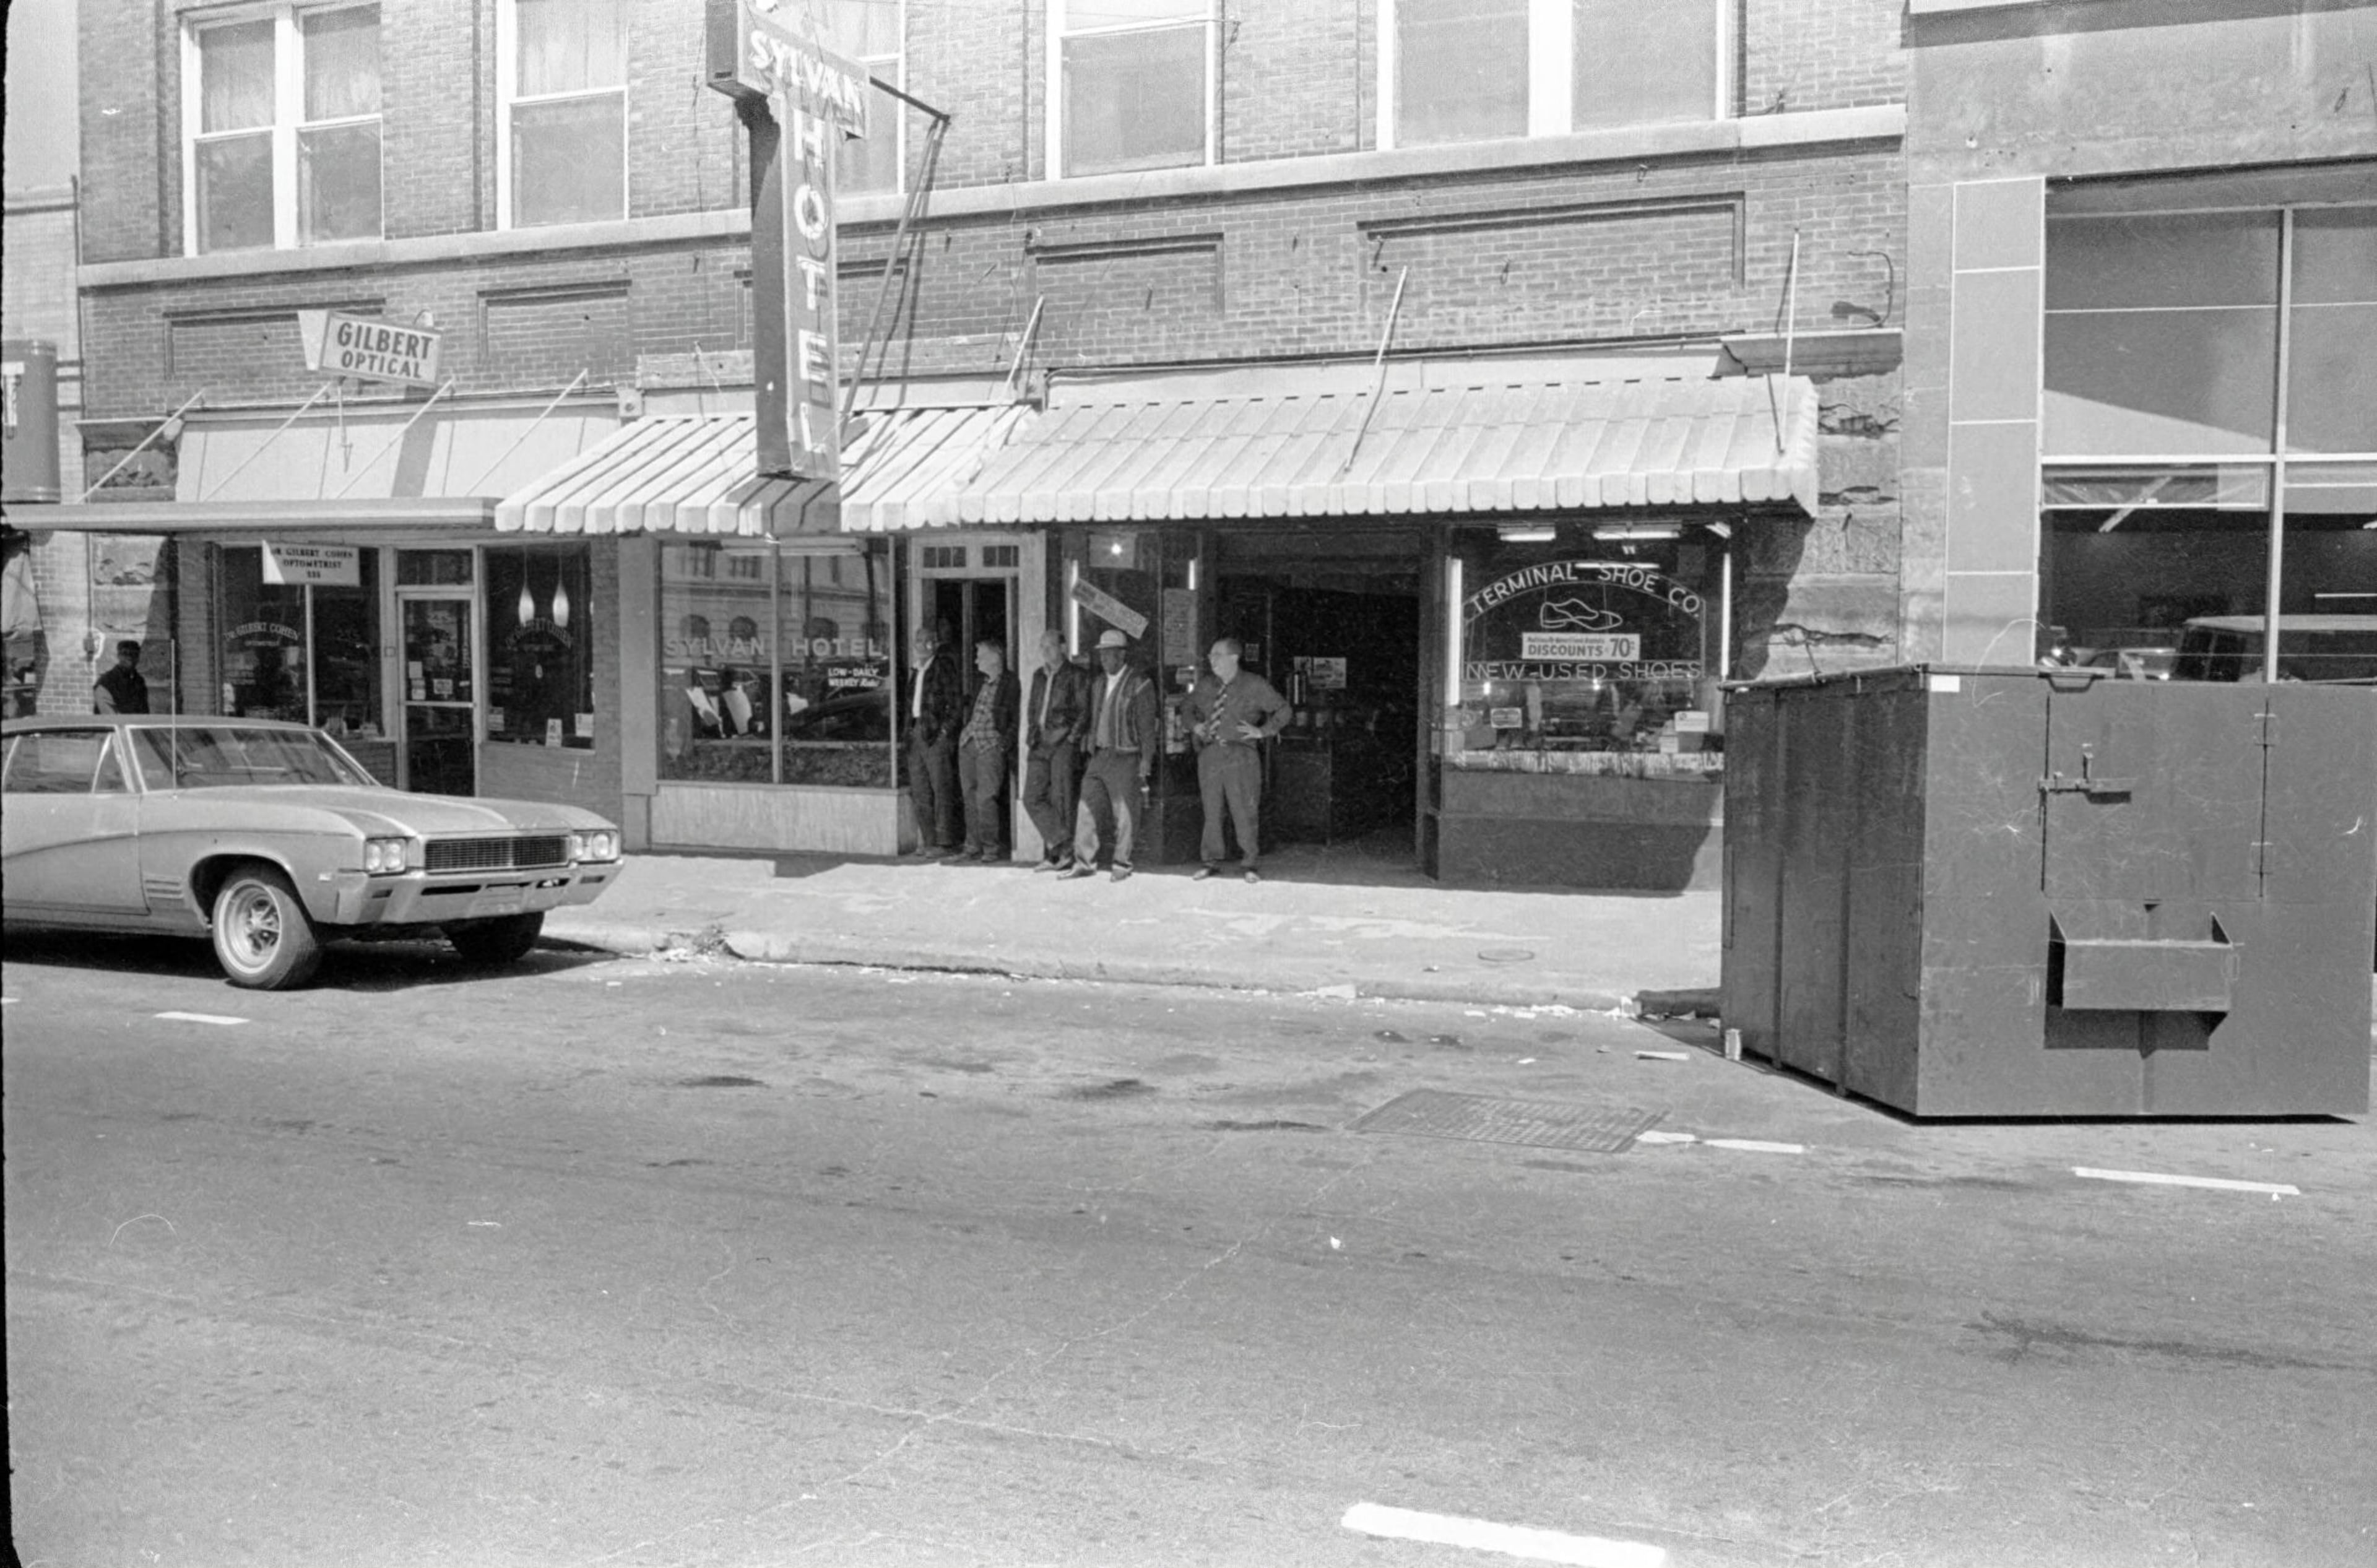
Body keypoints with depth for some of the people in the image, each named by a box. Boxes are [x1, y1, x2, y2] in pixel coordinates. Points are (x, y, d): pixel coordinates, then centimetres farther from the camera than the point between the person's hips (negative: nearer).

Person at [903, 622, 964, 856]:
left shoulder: (944, 667, -4)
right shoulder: (915, 673, 19)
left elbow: (957, 703, -9)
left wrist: (946, 731, -14)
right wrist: (910, 731, 10)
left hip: (937, 735, -8)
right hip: (916, 734, 8)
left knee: (942, 791, -7)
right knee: (920, 792, 7)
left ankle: (945, 842, -6)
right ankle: (927, 841, 12)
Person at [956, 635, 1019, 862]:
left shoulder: (1010, 683, -6)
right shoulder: (979, 681, 15)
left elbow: (1016, 719, -7)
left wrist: (1006, 742, -13)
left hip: (991, 744, -7)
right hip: (968, 741, 7)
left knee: (985, 798, -10)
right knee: (970, 797, 7)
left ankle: (991, 848, -1)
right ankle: (973, 847, 13)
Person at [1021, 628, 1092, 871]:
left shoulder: (1076, 676, -1)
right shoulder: (1039, 676, 18)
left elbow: (1084, 712, -4)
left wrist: (1071, 739, -12)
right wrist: (1031, 739, 12)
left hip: (1064, 742, -6)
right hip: (1041, 742, 6)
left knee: (1060, 801, -5)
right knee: (1032, 798, -2)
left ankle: (1059, 854, 1)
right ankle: (1061, 845, 3)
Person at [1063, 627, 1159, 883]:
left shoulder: (1139, 685, -6)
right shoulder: (1100, 683, 15)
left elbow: (1147, 725, -8)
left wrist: (1146, 761, -12)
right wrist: (1092, 752, 14)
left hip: (1126, 758, -6)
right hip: (1100, 757, 6)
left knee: (1124, 814, 0)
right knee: (1086, 809, 0)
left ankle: (1122, 864, 11)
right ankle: (1085, 862, 6)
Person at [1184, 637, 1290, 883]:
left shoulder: (1254, 685, 0)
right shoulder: (1205, 685, 11)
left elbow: (1282, 709, 6)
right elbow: (1190, 708, 28)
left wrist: (1262, 731, -3)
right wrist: (1194, 725, 8)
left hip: (1240, 754, -3)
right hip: (1209, 754, 3)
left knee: (1244, 811, -3)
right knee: (1211, 810, 5)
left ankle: (1248, 864, 6)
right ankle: (1212, 861, 15)